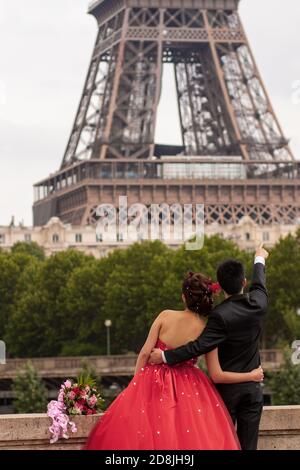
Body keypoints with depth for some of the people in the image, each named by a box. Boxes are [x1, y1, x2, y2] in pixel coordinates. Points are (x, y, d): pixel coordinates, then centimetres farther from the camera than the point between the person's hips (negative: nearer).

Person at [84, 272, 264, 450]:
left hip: (153, 385, 0)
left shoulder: (165, 316, -12)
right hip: (187, 391, 0)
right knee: (187, 436, 13)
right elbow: (217, 375, -9)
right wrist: (252, 375, 3)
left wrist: (136, 383, 5)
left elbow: (145, 353, -10)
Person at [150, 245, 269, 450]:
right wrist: (260, 260, 38)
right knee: (248, 444, 4)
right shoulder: (258, 304, -4)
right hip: (253, 387, 4)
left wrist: (166, 356, -19)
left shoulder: (221, 315, -20)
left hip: (226, 388, -4)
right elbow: (260, 286, 18)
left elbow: (200, 346, -24)